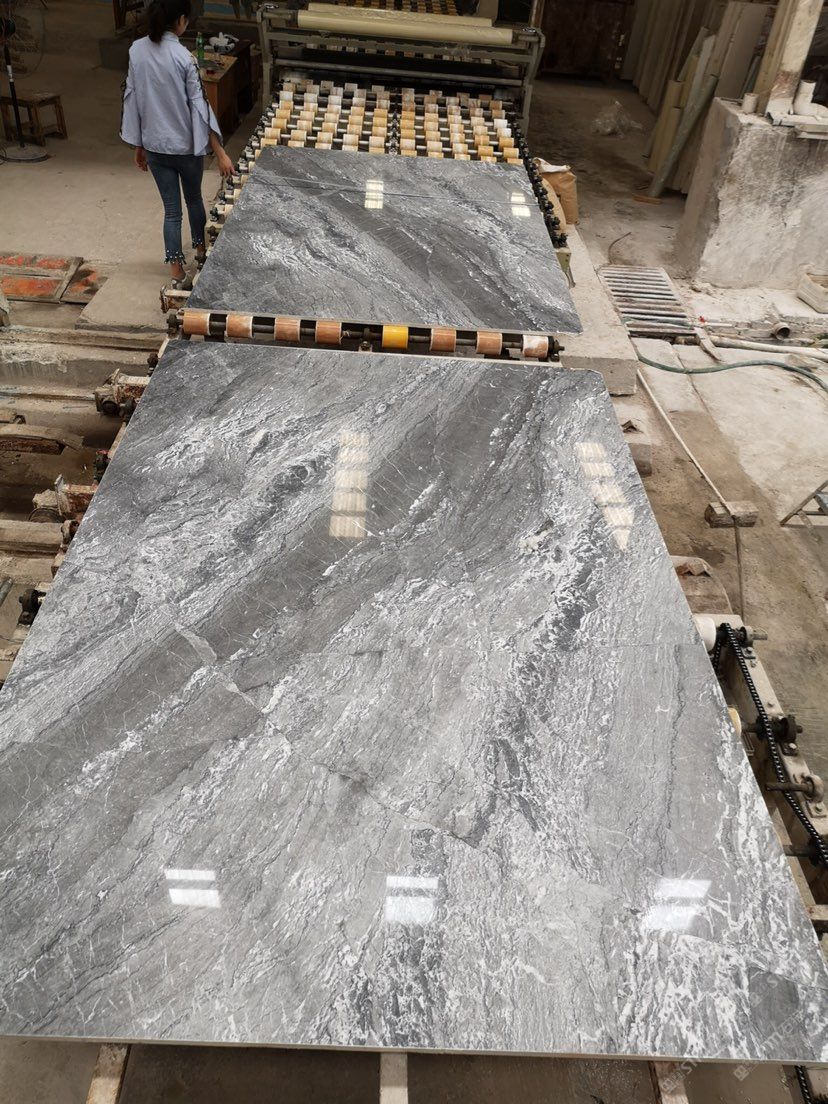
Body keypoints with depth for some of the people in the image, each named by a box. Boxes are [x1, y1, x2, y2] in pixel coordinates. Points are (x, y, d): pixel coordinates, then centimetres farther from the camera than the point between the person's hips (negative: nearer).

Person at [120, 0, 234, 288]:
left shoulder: (136, 50, -1)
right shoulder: (184, 57, -17)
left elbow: (132, 99, 3)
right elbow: (200, 106, -17)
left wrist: (138, 146, 13)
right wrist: (220, 152, -13)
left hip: (154, 146, 4)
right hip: (186, 145, -4)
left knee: (171, 208, 10)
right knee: (194, 198, 22)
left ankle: (177, 273, 9)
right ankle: (200, 249, 43)